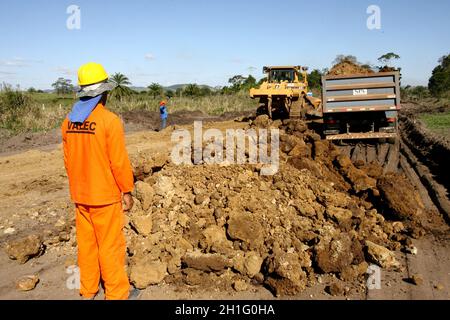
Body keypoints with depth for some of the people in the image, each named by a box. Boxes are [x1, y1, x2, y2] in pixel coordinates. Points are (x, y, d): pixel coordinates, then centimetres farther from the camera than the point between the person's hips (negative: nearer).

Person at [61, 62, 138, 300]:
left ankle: (88, 291, 32)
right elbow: (119, 162, -17)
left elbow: (68, 160, 9)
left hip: (80, 195, 6)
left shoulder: (69, 121, 2)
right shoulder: (109, 120, -18)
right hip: (105, 196, -6)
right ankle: (117, 293, 19)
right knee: (111, 245, 6)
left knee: (86, 243, 17)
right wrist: (127, 191, -6)